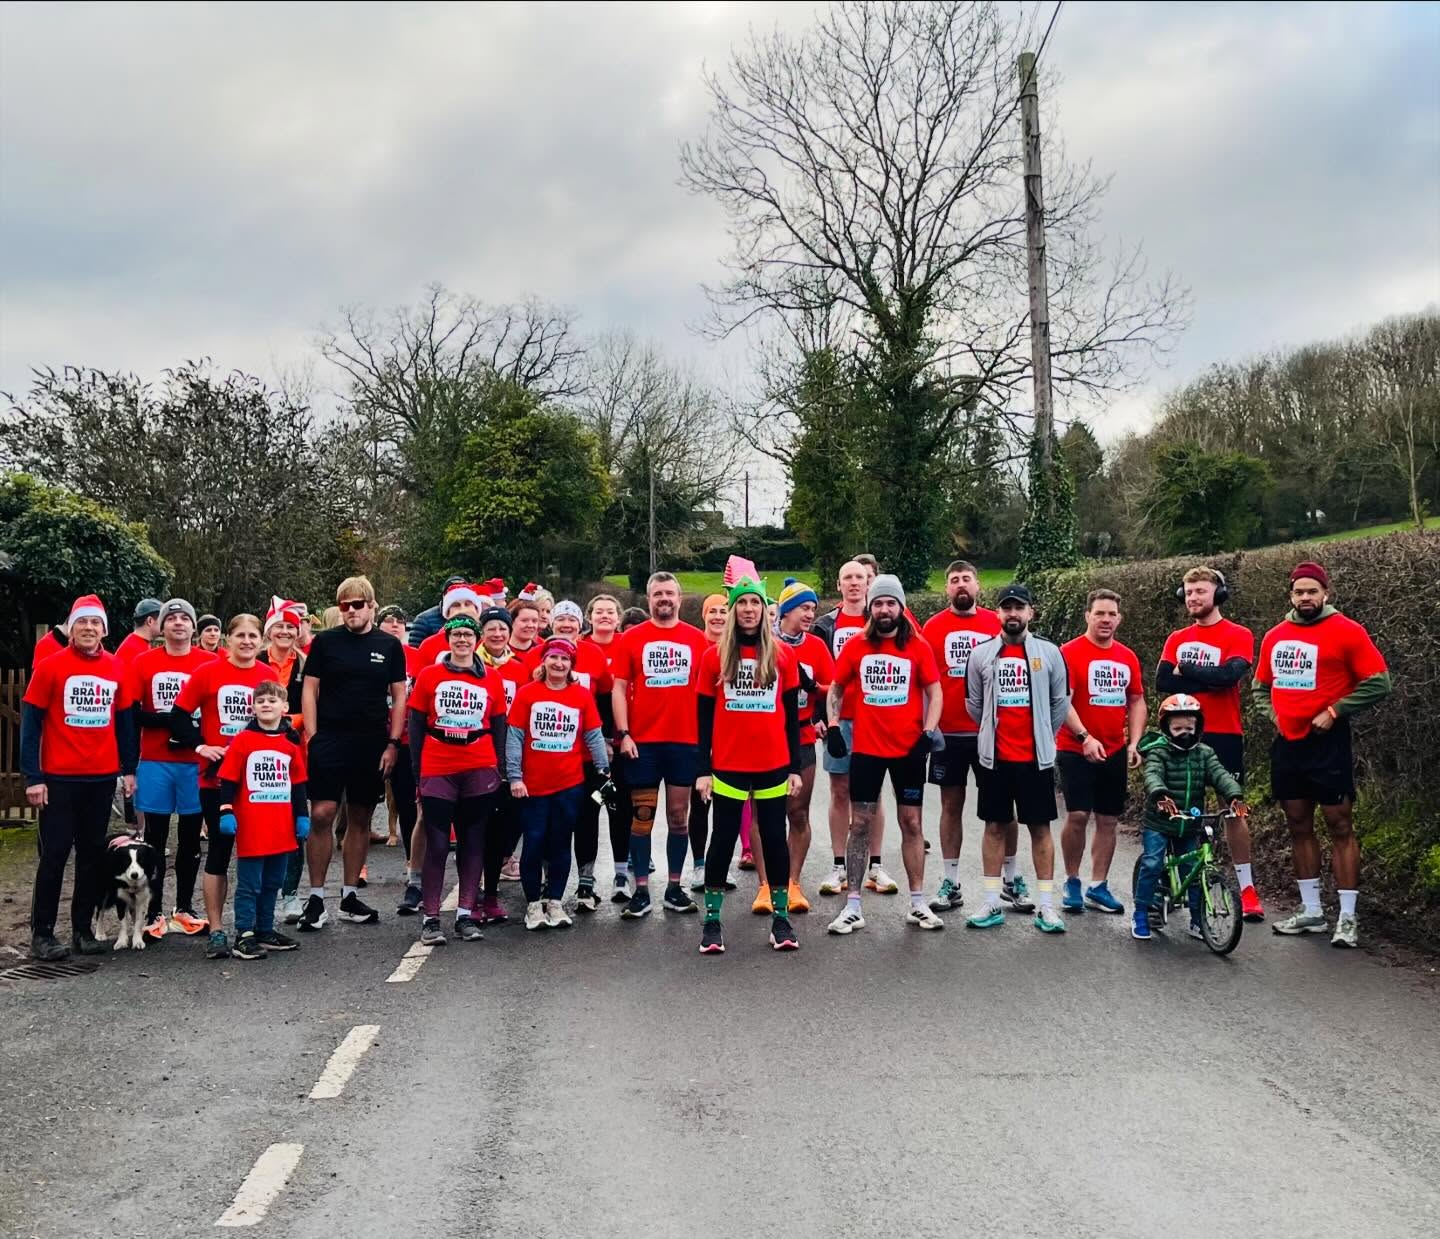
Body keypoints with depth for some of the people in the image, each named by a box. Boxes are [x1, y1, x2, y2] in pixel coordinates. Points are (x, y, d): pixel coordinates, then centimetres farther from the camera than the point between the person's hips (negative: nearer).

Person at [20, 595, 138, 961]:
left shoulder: (117, 669, 5)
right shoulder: (51, 666, -6)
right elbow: (30, 722, -6)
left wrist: (128, 769, 8)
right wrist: (32, 777, -10)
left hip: (103, 777, 4)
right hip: (59, 777, -4)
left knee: (93, 853, 9)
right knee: (54, 854, 0)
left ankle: (83, 929, 18)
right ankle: (42, 934, 10)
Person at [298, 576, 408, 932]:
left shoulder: (389, 645, 6)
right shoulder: (325, 641, 3)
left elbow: (399, 696, 7)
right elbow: (310, 690, 3)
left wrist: (393, 743, -1)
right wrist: (312, 738, -5)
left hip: (372, 745, 2)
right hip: (329, 742, -2)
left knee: (360, 819, 8)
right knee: (321, 815, -8)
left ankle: (350, 896, 18)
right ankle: (316, 896, 3)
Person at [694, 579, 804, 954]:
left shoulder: (783, 654, 3)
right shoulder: (715, 655, 1)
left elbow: (792, 714, 7)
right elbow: (703, 716, 2)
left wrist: (795, 766, 3)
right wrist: (702, 769, -2)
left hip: (774, 765, 1)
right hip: (728, 765, -1)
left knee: (774, 836, 7)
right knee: (723, 838, 6)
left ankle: (781, 918, 17)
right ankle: (712, 920, 13)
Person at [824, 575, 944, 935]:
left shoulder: (919, 647, -1)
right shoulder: (855, 646, 2)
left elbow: (934, 692, 2)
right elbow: (835, 689, 11)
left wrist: (928, 732, -10)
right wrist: (833, 725, 0)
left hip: (909, 749, 0)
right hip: (866, 748, 1)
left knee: (911, 822, 8)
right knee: (860, 823, 3)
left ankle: (918, 904, 17)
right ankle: (852, 907, 8)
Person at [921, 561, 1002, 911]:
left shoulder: (997, 624, 2)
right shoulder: (933, 627, 1)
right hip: (949, 732, 0)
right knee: (951, 804, 8)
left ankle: (1013, 877, 20)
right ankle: (950, 883, 15)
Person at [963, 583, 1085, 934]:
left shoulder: (1049, 653, 2)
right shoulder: (981, 654, 4)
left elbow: (1061, 703, 8)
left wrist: (1084, 736, 7)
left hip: (1036, 757, -1)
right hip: (995, 757, 1)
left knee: (1040, 826, 4)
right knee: (994, 826, 6)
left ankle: (1046, 905, 10)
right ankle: (992, 903, 13)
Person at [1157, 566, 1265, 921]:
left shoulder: (1238, 635, -2)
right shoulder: (1176, 639, 10)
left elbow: (1229, 674, -19)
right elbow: (1162, 682, -4)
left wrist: (1185, 669, -9)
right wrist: (1207, 680, -13)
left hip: (1223, 735, -3)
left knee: (1232, 809, 1)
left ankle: (1247, 888, 9)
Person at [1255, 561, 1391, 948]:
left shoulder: (1347, 631, -6)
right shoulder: (1275, 636, 10)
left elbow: (1378, 683, -9)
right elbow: (1261, 686, 23)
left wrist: (1333, 712, -12)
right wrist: (1273, 714, 7)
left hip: (1328, 743, -6)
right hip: (1286, 743, 6)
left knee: (1340, 826, -2)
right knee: (1299, 827, 11)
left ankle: (1347, 919, 3)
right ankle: (1311, 911, 20)